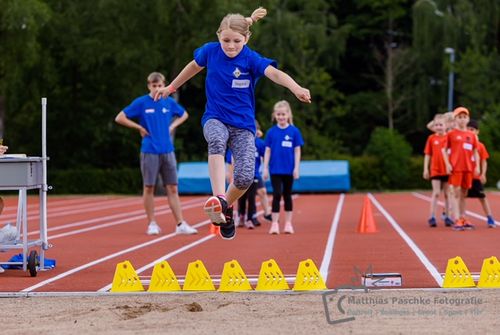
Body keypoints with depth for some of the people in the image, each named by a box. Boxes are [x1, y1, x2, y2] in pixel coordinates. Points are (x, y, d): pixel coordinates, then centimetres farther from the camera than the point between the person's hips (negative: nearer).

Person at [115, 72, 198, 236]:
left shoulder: (169, 102, 6)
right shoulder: (141, 103, -3)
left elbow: (184, 114, 25)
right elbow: (120, 118, -3)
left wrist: (172, 126, 9)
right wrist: (140, 127, -5)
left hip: (168, 151, 3)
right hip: (149, 152, -3)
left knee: (172, 188, 0)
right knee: (149, 187, 2)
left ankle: (180, 224, -1)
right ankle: (152, 224, 11)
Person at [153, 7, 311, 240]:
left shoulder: (251, 59, -13)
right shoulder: (210, 51, -3)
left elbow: (274, 73, -33)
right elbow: (194, 66, 20)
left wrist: (296, 88, -52)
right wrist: (172, 87, 32)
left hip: (243, 125, -1)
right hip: (215, 118, 1)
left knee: (245, 177, -19)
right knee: (217, 141, -37)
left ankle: (226, 206, 15)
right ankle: (218, 199, -51)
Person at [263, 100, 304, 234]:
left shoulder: (294, 131, -2)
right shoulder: (271, 132, 0)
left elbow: (297, 151, 0)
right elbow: (268, 151, 3)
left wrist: (296, 168, -5)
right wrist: (265, 168, -1)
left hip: (289, 170, 0)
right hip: (275, 169, 0)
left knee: (287, 195, 9)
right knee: (277, 195, -5)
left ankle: (288, 223, 16)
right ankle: (275, 224, -4)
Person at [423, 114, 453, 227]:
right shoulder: (431, 138, 0)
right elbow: (427, 155, 4)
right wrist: (425, 169, 1)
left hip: (447, 170, 1)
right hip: (435, 170, -1)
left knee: (447, 194, 7)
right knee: (436, 193, -5)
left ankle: (447, 217, 14)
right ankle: (432, 217, -4)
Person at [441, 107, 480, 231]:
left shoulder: (472, 136, 11)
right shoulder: (451, 134, 0)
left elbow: (475, 152, 15)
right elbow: (444, 150, 2)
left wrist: (477, 166, 6)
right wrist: (447, 164, -8)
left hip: (468, 168, 4)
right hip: (455, 168, -4)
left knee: (464, 193, 10)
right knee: (456, 193, -6)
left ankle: (463, 218, 17)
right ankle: (457, 220, -9)